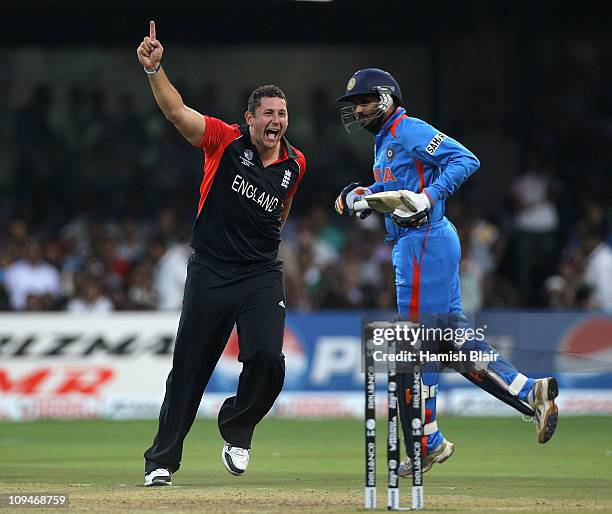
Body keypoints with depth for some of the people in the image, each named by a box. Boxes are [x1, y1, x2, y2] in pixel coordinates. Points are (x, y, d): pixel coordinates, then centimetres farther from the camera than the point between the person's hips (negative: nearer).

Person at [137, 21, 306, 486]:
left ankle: (236, 431, 13)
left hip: (262, 276, 2)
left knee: (267, 359, -16)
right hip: (210, 271, -2)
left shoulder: (295, 163, 4)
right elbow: (176, 111, -21)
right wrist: (154, 68, -35)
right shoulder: (226, 141, -7)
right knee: (189, 366, 0)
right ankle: (162, 460, 11)